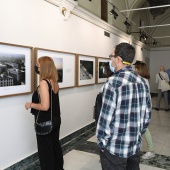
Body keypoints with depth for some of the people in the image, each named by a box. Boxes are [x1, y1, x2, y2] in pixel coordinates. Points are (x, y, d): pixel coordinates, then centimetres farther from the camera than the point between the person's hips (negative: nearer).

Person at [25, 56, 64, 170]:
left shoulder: (44, 83, -21)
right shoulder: (54, 82, 2)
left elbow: (44, 106, -28)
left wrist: (30, 104, -9)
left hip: (45, 122, -8)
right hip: (55, 119, 8)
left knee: (45, 150, 9)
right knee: (55, 145, 22)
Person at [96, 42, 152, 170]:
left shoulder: (113, 82, -20)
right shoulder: (142, 82, 0)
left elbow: (106, 117, -19)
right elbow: (147, 116, 5)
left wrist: (101, 142, -5)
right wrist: (137, 135, 16)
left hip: (115, 148, -6)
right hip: (136, 146, 6)